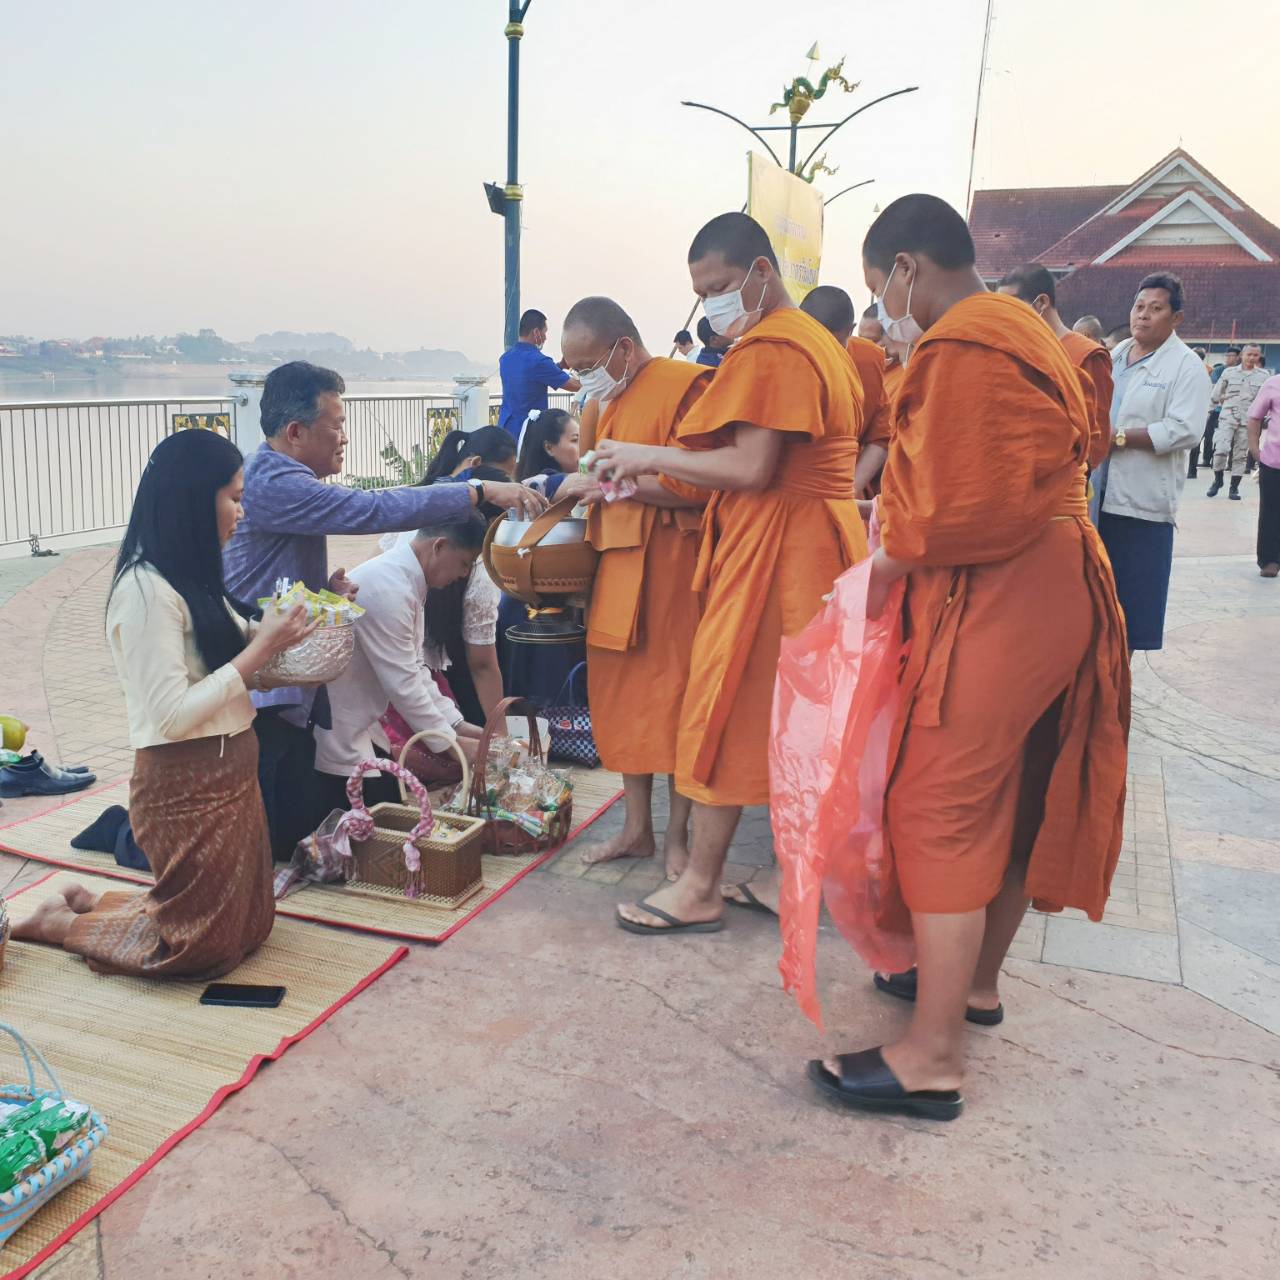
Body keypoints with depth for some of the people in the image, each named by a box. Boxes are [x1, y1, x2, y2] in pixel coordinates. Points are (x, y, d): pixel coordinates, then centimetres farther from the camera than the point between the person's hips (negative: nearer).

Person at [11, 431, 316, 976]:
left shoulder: (194, 579, 9)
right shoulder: (146, 590, -19)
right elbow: (173, 715, -22)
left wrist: (278, 629, -3)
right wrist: (262, 648, -19)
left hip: (231, 769, 9)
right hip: (186, 783, -9)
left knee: (249, 923, 18)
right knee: (204, 945, 5)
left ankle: (89, 902, 28)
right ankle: (56, 922, 21)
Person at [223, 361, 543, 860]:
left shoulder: (276, 478, 15)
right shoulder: (273, 483, -20)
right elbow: (372, 510, -29)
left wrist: (324, 588, 1)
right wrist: (482, 492, -27)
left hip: (291, 690, 11)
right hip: (265, 697, -11)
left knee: (307, 819, 14)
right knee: (277, 839, -5)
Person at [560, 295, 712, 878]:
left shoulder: (684, 385, -10)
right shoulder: (608, 401, 18)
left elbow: (695, 486, -18)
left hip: (670, 563, -8)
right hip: (617, 562, 8)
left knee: (674, 694, -1)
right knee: (622, 697, 10)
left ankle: (677, 836, 13)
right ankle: (636, 828, 22)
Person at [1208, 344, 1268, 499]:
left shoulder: (1263, 375, 2)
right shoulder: (1229, 372, 2)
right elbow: (1216, 395, 9)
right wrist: (1230, 404, 8)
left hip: (1248, 420, 1)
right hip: (1228, 418, -1)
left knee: (1241, 455, 5)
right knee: (1221, 449, -16)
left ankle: (1234, 488, 14)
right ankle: (1218, 480, 7)